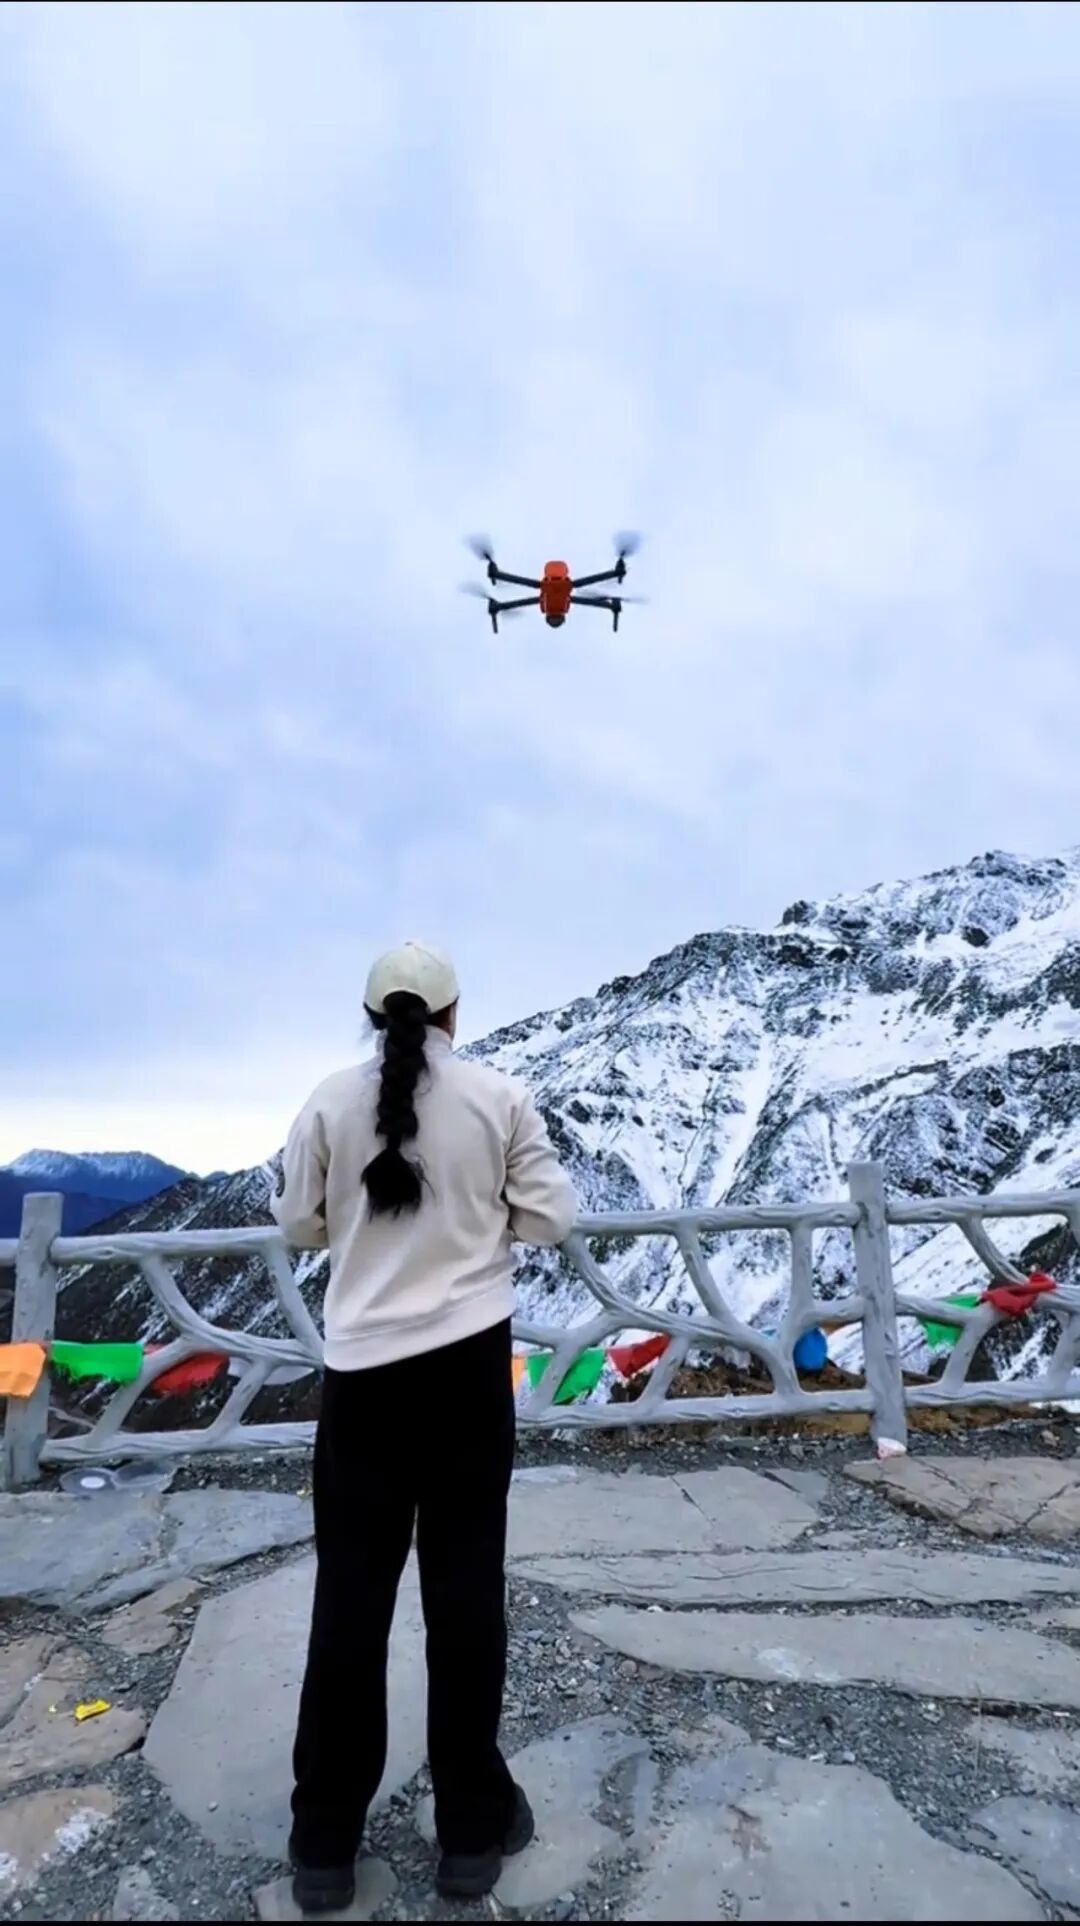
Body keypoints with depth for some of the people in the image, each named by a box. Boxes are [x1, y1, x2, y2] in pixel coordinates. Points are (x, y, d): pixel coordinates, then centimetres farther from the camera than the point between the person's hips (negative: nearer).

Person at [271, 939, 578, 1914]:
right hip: (468, 1360, -1)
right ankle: (473, 1827, 28)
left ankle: (325, 1842, 28)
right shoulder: (500, 1096, -6)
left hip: (362, 1367, 1)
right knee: (465, 1586, 12)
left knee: (350, 1593, 13)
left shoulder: (331, 1102, -3)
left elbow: (299, 1225, 5)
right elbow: (552, 1219, -3)